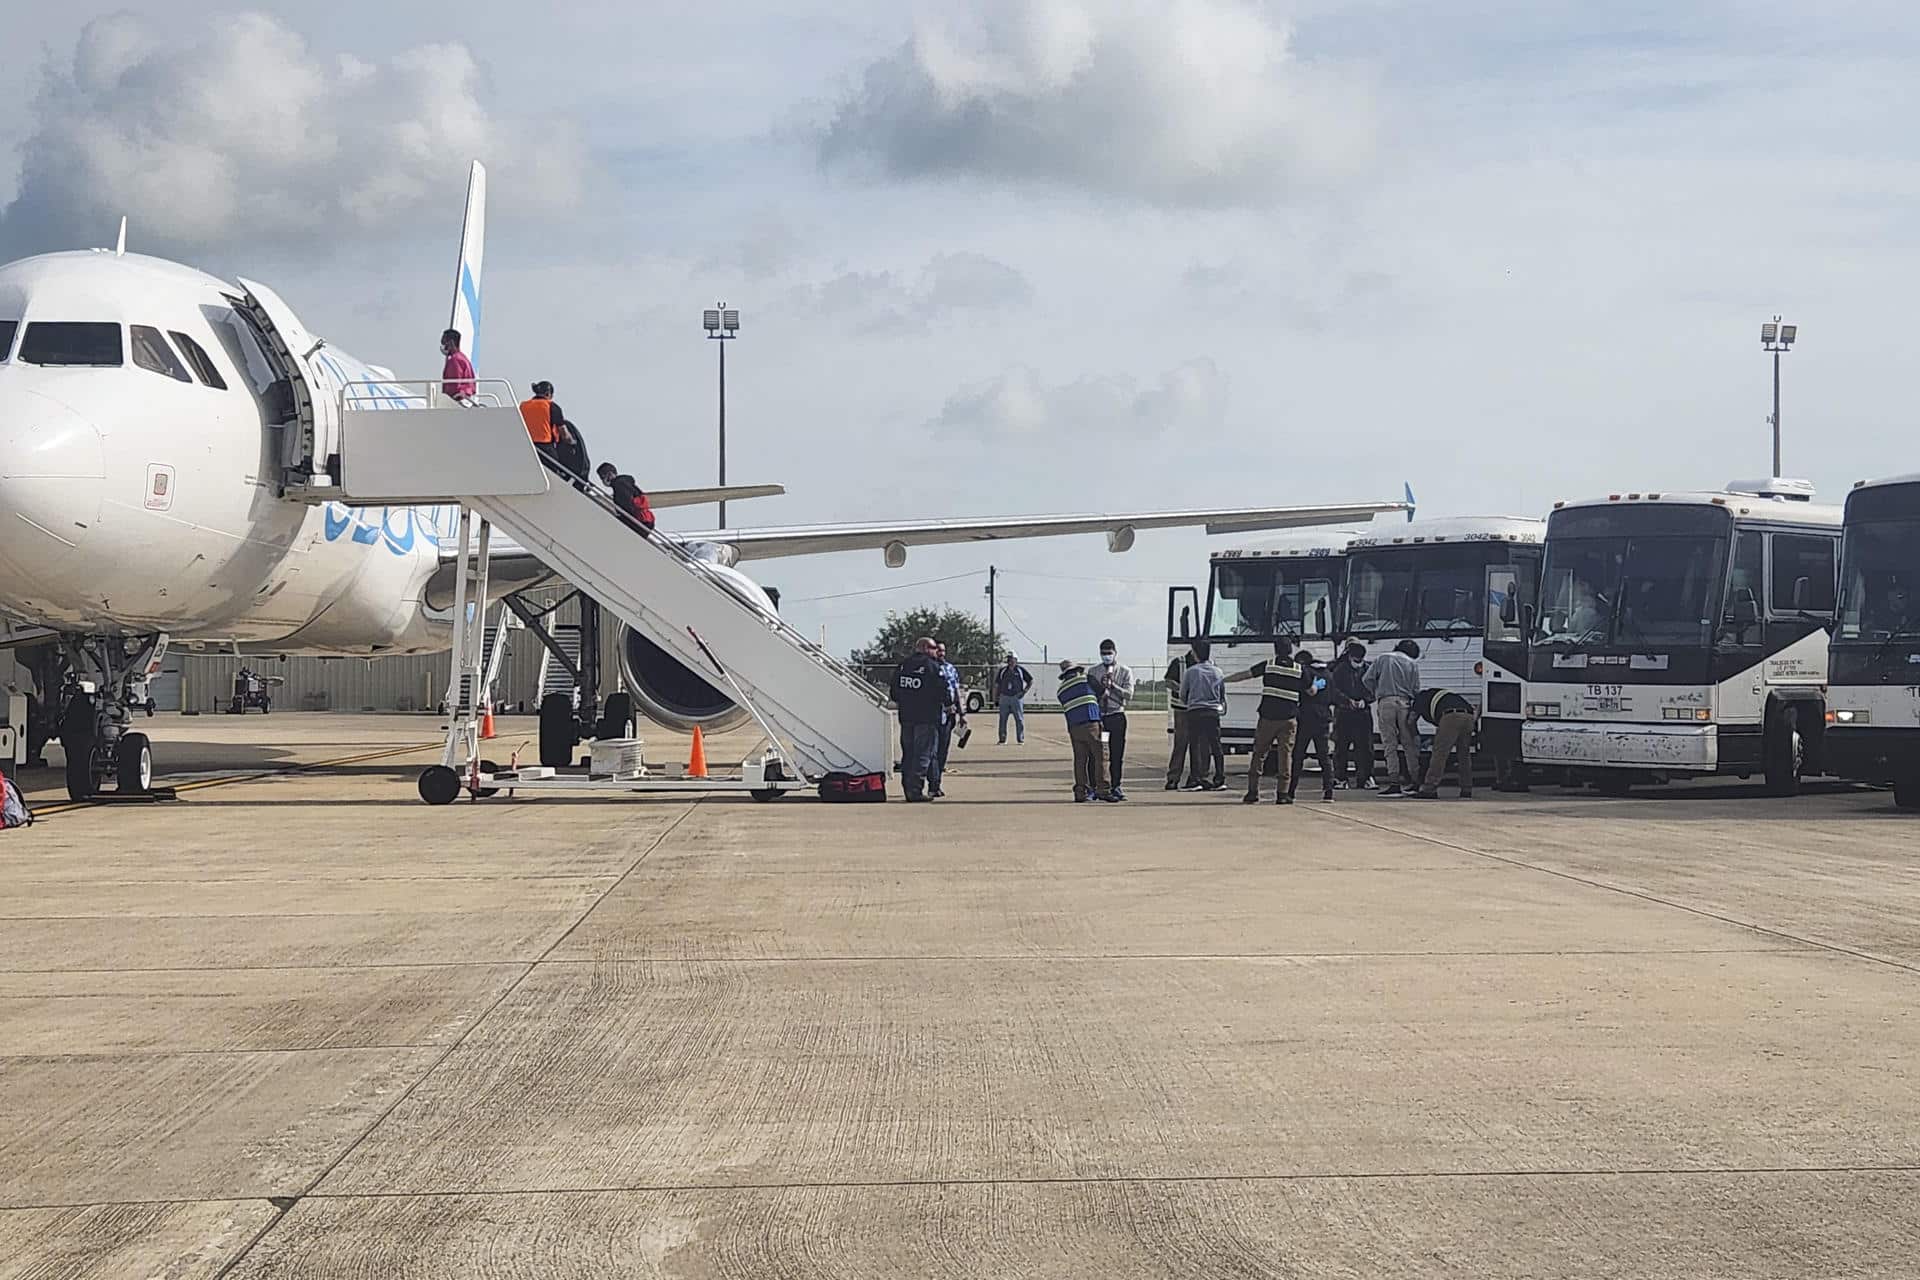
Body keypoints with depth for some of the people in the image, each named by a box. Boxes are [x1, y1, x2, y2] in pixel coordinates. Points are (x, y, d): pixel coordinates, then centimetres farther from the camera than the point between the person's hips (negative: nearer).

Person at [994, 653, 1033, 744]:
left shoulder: (1021, 670, 3)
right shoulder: (1002, 671, 12)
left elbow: (1031, 681, 7)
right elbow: (997, 684, 16)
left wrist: (1024, 691, -3)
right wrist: (995, 697, 7)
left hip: (1017, 697, -3)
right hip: (1004, 697, 3)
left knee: (1019, 719, -2)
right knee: (1002, 719, 1)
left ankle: (1020, 739, 3)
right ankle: (1002, 739, 6)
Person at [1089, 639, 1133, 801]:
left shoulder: (1125, 672, 6)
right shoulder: (1093, 672, 10)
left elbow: (1128, 695, -6)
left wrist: (1112, 685, -18)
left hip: (1117, 716, 0)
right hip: (1097, 715, 1)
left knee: (1117, 753, 0)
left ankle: (1115, 786, 8)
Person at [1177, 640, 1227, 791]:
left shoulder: (1190, 671, -2)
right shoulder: (1217, 672, 8)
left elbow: (1182, 695, 7)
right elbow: (1223, 695, 17)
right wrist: (1223, 708, 35)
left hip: (1194, 712, -3)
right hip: (1213, 712, 3)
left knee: (1195, 746, -1)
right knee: (1216, 746, 7)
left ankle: (1195, 780, -4)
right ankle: (1219, 780, 6)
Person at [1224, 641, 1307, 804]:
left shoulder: (1268, 665, 0)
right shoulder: (1299, 669, 3)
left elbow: (1244, 675, 5)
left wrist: (1223, 680, 17)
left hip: (1267, 717, 0)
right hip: (1289, 719, 0)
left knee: (1259, 754, 8)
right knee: (1286, 754, 3)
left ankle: (1253, 792, 8)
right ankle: (1283, 794, -3)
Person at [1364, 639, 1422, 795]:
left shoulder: (1382, 658, 12)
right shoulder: (1412, 664, 14)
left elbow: (1368, 679, 6)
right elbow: (1416, 690, 8)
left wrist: (1376, 694, 20)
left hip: (1385, 702, -1)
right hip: (1404, 703, 1)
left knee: (1390, 745, -1)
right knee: (1409, 743, 9)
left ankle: (1394, 783, -7)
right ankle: (1414, 781, 12)